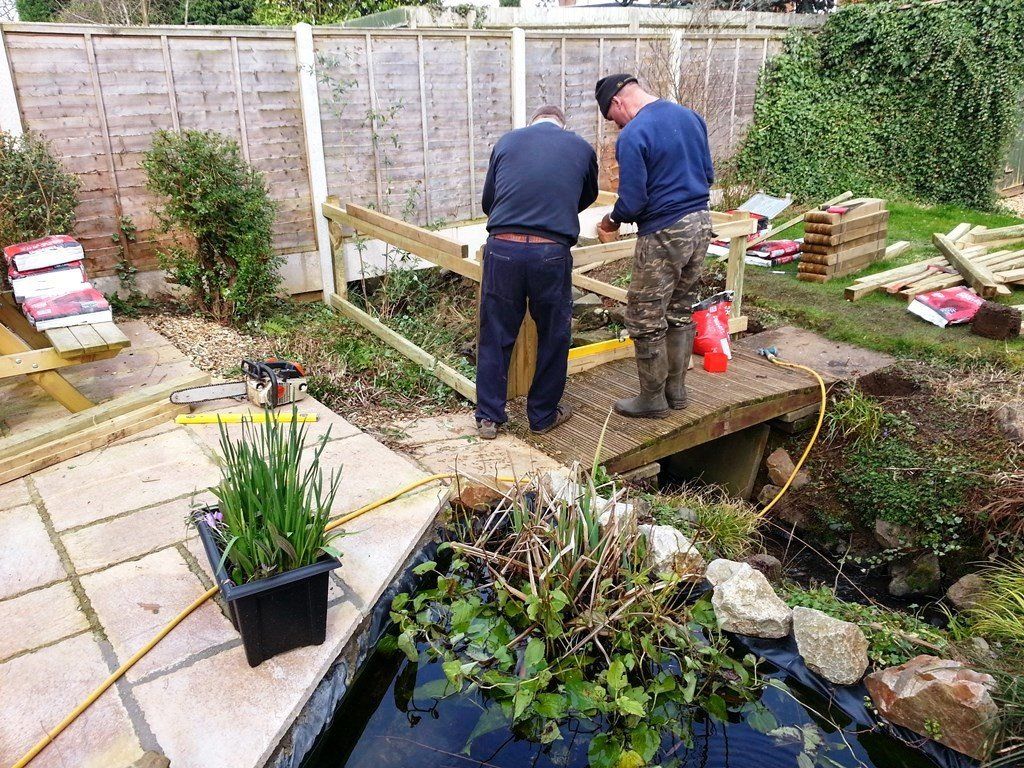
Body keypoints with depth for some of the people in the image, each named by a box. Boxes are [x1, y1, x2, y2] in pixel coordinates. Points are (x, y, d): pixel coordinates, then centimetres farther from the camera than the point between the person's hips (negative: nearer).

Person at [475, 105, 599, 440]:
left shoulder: (507, 141, 15)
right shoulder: (581, 148, 14)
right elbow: (588, 197, 32)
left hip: (502, 249, 1)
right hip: (552, 253, -1)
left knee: (496, 336, 13)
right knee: (553, 337, 16)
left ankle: (488, 417, 22)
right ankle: (544, 415, 28)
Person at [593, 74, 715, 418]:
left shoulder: (632, 136, -16)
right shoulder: (690, 116, 9)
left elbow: (632, 202, -18)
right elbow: (708, 174, 15)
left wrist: (612, 220, 2)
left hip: (664, 234, -8)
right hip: (701, 223, 8)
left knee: (646, 321, 4)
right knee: (680, 312, 18)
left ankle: (653, 399, 15)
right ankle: (676, 390, 28)